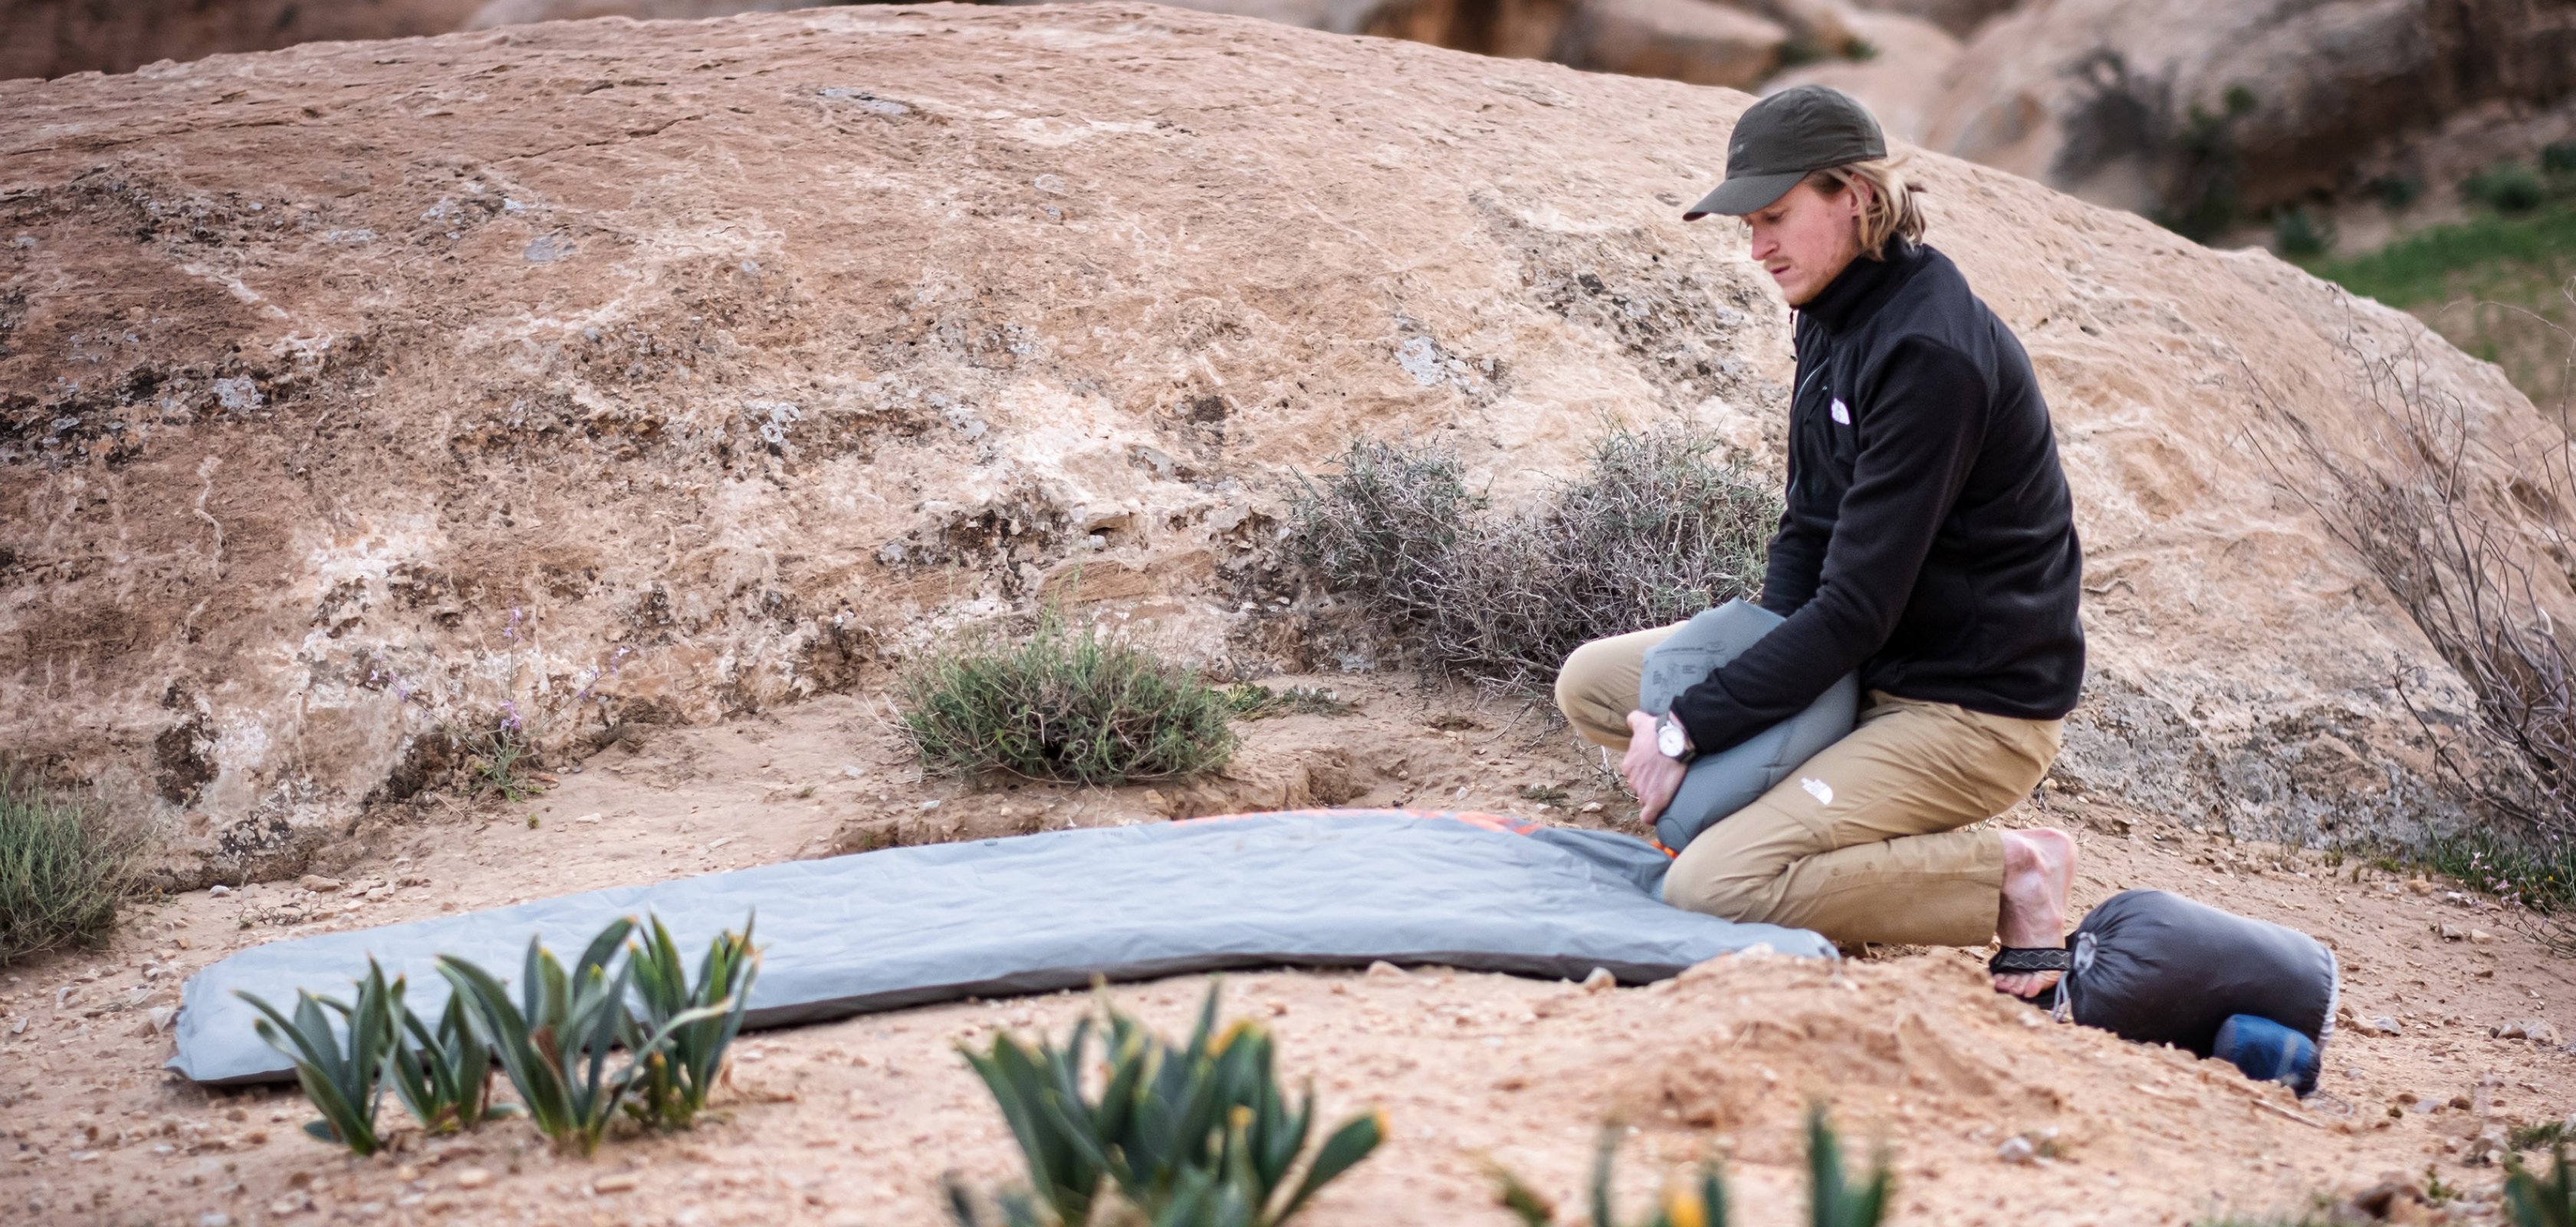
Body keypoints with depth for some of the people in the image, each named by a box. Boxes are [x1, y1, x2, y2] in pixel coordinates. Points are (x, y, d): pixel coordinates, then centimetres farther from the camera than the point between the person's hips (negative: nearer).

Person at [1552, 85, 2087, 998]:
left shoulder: (1929, 354, -24)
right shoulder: (1836, 316, 5)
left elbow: (1858, 606, -24)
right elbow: (1807, 535, 11)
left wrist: (1690, 728, -20)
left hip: (1973, 707, -9)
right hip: (1869, 666, 9)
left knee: (1709, 889, -23)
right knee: (1592, 683, 7)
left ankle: (2011, 873, -7)